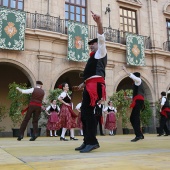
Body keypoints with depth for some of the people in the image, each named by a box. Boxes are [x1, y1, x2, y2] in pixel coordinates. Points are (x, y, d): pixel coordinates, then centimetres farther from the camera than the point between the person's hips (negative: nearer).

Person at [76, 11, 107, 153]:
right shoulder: (93, 57, 32)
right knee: (84, 112, 7)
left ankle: (92, 141, -12)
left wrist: (99, 23, -21)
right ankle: (87, 141, 12)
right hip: (90, 85, 9)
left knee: (88, 111, -16)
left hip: (95, 84, -9)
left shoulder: (101, 51, 10)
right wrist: (84, 83, 36)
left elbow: (101, 38, -8)